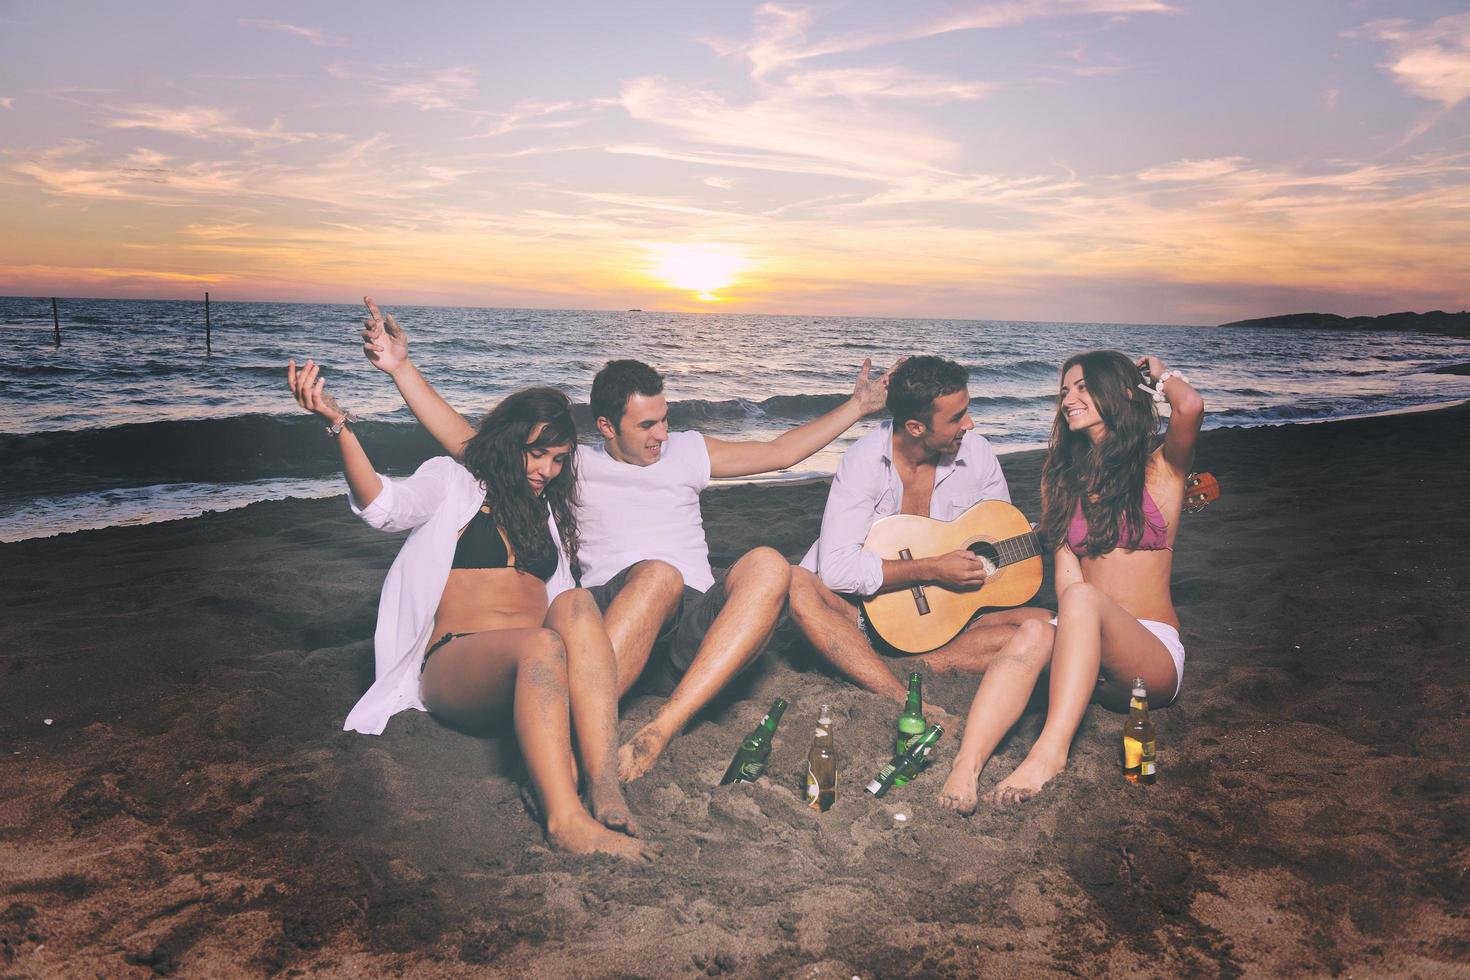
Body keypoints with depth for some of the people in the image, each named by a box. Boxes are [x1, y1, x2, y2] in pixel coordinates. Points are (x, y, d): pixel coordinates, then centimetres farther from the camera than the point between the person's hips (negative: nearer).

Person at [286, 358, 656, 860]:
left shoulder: (550, 511, 26)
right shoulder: (453, 482, 12)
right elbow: (384, 506, -9)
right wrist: (339, 424, -23)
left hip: (530, 666, 4)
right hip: (453, 661, -4)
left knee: (578, 605, -30)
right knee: (541, 646, -37)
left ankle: (605, 788, -43)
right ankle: (564, 820, -47)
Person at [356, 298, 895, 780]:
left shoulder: (686, 452, 25)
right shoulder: (576, 465, 16)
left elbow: (782, 450, 30)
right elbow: (467, 444, 10)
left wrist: (857, 406, 28)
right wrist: (402, 369, 3)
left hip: (696, 630, 3)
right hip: (610, 618, -3)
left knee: (768, 564, -29)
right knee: (658, 574, -38)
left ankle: (659, 731, -41)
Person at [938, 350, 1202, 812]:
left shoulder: (1161, 468, 4)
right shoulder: (1065, 477, 16)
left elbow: (1190, 407, -20)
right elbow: (1066, 568, 4)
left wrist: (1163, 376, 4)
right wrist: (1076, 632, -16)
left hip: (1151, 659, -3)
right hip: (1087, 651, 3)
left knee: (1083, 600, -35)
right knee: (1033, 634, -32)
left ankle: (1051, 751, -47)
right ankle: (965, 765, -50)